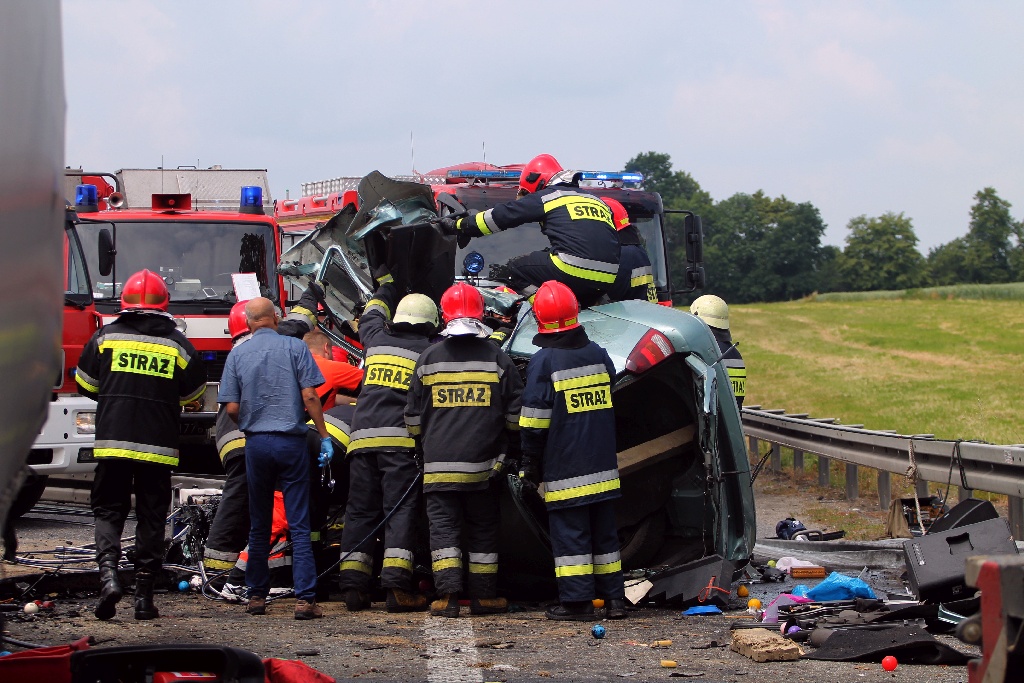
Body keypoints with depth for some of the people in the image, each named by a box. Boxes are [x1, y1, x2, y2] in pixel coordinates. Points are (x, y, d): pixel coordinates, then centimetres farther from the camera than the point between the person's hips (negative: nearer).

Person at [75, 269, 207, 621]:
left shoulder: (105, 337, 1)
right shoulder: (178, 344, 2)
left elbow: (86, 383, 12)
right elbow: (193, 393, 13)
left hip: (113, 442, 0)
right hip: (159, 445, 0)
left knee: (108, 511, 8)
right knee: (151, 517, 7)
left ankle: (108, 571, -15)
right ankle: (144, 594, 7)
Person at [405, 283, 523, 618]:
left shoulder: (428, 358, 3)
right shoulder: (497, 358, 1)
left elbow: (413, 415, 9)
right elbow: (516, 413, 6)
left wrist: (423, 443, 27)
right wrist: (507, 441, 25)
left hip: (438, 463, 0)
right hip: (482, 464, 0)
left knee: (443, 527, 1)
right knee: (482, 530, 10)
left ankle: (447, 594, -10)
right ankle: (483, 595, 13)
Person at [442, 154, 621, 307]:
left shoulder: (543, 198, 10)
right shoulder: (598, 201, 28)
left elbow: (499, 216, 14)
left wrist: (458, 226, 25)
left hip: (573, 271, -7)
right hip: (608, 281, 7)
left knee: (516, 268, 10)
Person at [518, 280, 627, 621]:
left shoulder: (543, 361, -10)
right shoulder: (598, 354, 7)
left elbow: (535, 420, -10)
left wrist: (530, 462, -2)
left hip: (564, 470, -5)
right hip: (603, 465, 5)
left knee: (570, 532, -1)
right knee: (604, 532, 12)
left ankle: (577, 600, -3)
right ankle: (614, 598, 14)